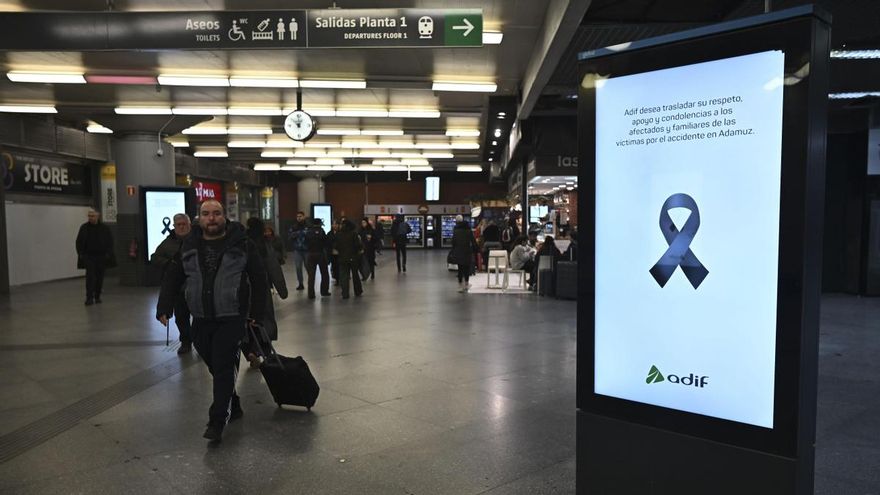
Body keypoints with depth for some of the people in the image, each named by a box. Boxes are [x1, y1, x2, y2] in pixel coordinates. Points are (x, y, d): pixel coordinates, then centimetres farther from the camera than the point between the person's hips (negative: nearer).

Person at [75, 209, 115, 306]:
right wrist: (80, 253, -1)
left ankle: (97, 297, 18)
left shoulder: (105, 228, 1)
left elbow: (110, 242, 5)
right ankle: (89, 298, -11)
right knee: (90, 276, -11)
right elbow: (79, 242, 7)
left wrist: (108, 253, -3)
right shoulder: (84, 227, 2)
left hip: (101, 256, 1)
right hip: (88, 256, -1)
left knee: (100, 277, 6)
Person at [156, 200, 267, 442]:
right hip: (201, 320, 4)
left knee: (224, 368, -8)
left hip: (231, 319, -4)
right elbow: (172, 278, 10)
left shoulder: (241, 243, -4)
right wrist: (164, 308, 0)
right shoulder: (189, 246, 7)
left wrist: (257, 313, -3)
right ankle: (233, 407, 32)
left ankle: (217, 422, -2)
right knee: (215, 367, 14)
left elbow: (259, 279, -1)